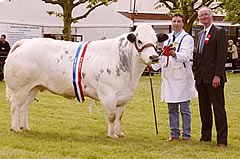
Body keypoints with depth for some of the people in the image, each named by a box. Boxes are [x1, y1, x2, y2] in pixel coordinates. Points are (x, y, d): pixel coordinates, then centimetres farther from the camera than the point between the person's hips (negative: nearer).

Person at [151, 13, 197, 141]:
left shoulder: (187, 38, -2)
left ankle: (186, 135, 4)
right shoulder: (168, 38, 17)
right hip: (169, 76, 6)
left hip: (182, 76, -6)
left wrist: (175, 54, -35)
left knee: (185, 109, -1)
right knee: (172, 108, 10)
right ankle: (174, 133, 17)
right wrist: (153, 65, 13)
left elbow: (186, 56, -17)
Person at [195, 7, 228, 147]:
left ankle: (222, 140, -2)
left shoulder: (219, 32, -5)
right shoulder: (200, 34, 18)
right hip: (201, 78, 7)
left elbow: (222, 55, -12)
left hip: (214, 77, -7)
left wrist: (218, 75, -18)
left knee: (219, 108, -4)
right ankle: (206, 136, 19)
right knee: (204, 108, 11)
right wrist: (197, 75, 12)